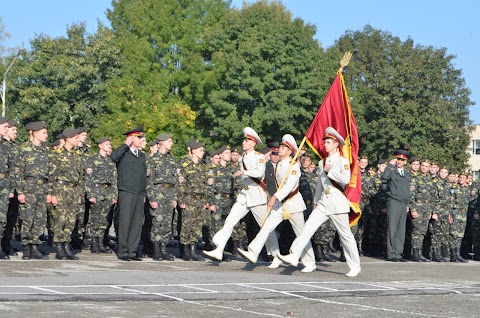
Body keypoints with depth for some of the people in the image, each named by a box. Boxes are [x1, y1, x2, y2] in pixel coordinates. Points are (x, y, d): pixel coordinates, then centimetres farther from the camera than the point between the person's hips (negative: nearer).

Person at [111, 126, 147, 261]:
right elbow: (113, 157, -27)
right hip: (126, 193, -6)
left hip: (139, 194, 6)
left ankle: (132, 251, 11)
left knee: (137, 223, 5)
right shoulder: (123, 154, -2)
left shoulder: (142, 156, 18)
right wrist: (126, 144, -15)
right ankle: (123, 252, 1)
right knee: (125, 223, -5)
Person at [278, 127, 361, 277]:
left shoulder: (343, 161, -5)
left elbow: (346, 179, -22)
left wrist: (330, 171, -15)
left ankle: (355, 266, 12)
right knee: (308, 227, -11)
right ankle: (294, 255, -18)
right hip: (323, 203, 6)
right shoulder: (322, 163, 16)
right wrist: (316, 201, 25)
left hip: (338, 203, -6)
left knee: (345, 235, 2)